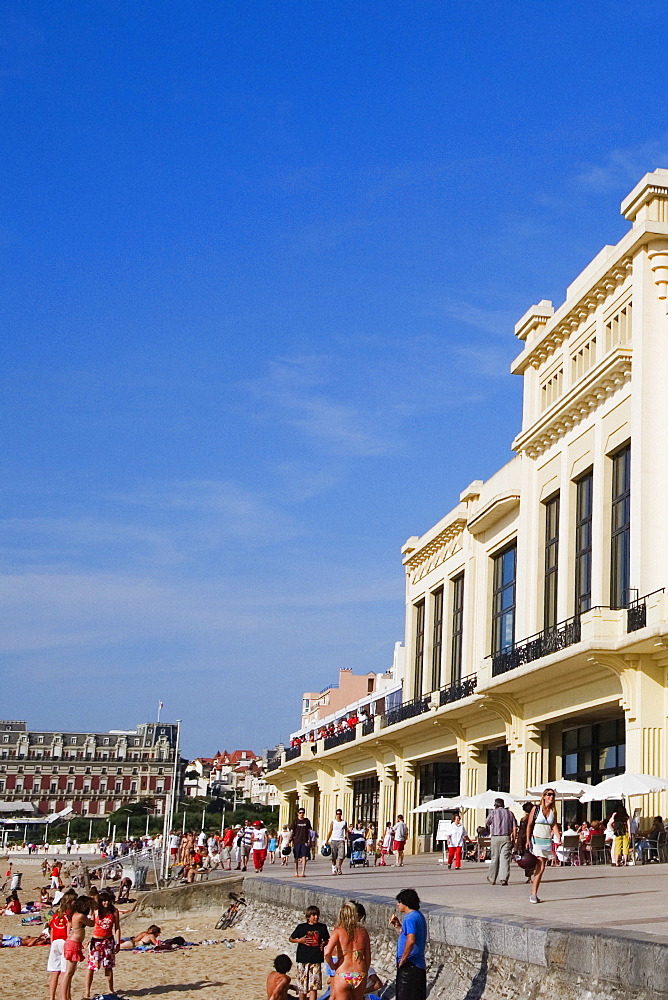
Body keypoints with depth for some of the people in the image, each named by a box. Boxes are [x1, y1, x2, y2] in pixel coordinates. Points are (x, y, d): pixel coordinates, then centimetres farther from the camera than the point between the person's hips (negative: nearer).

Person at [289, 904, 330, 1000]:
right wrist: (300, 940, -9)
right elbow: (291, 939, 9)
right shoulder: (301, 927, 0)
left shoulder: (322, 927, 4)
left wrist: (323, 944, -6)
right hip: (303, 959, 0)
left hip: (316, 960, 0)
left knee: (314, 986, -6)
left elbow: (326, 940, 16)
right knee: (302, 987, 7)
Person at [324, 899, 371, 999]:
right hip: (360, 975, 3)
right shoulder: (363, 931, 4)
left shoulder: (338, 931, -4)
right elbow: (368, 957, 8)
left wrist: (333, 966, 1)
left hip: (342, 976, -3)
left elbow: (327, 953, -16)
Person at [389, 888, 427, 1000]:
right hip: (419, 965, 10)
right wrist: (398, 926, 13)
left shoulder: (410, 918, -18)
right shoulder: (419, 916, 14)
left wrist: (402, 960, -21)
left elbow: (411, 940, -30)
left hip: (409, 965, -10)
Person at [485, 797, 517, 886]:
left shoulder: (493, 812, 1)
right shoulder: (509, 813, 9)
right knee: (505, 858, -2)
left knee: (495, 858, 9)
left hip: (495, 837, -1)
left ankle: (492, 878, 19)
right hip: (507, 837, 1)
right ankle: (504, 878, -14)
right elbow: (514, 826, 4)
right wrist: (513, 838, 5)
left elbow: (487, 822, 10)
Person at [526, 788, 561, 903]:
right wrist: (528, 841, -8)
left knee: (540, 868, 4)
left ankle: (533, 894, 11)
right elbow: (529, 825, -1)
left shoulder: (553, 811, 10)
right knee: (541, 867, -15)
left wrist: (558, 837, -12)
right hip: (536, 840, -4)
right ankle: (534, 894, -11)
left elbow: (554, 826, 4)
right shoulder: (536, 809, -1)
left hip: (548, 841, 4)